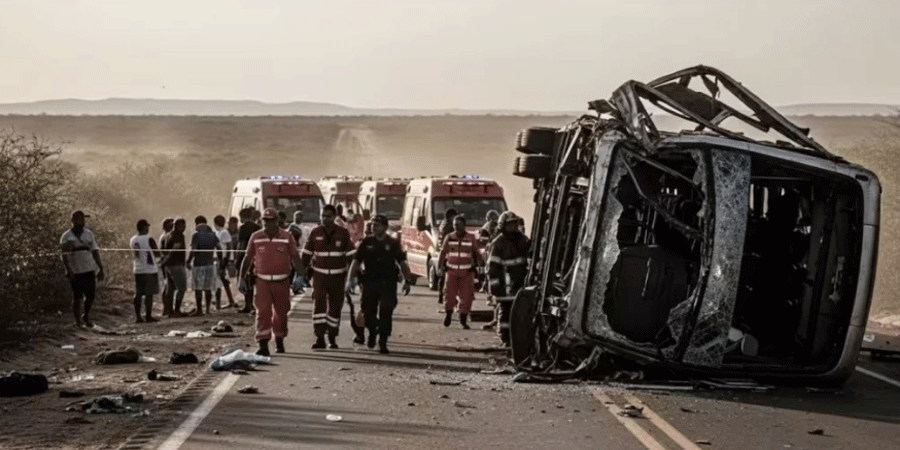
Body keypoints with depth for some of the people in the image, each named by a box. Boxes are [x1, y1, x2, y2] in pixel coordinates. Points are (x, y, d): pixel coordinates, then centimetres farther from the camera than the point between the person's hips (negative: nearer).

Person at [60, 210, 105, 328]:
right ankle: (78, 319, 10)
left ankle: (86, 316, 20)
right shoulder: (67, 237, 0)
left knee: (91, 295, -1)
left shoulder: (89, 234, 12)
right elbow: (64, 255, -5)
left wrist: (100, 268, 8)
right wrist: (68, 270, -17)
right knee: (77, 297, -1)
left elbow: (95, 252, 14)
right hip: (75, 271, -3)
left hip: (90, 269, 3)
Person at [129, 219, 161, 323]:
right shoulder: (149, 240, -13)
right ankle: (148, 316, -1)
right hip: (150, 270, -6)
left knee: (138, 294, 7)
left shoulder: (133, 240, 7)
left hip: (138, 270, 6)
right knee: (149, 294, -1)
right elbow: (157, 254, -7)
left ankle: (137, 316, 7)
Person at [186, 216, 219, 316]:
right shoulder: (212, 234, 7)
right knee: (208, 289, 10)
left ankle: (199, 310, -1)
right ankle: (208, 308, 10)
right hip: (210, 264, 5)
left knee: (198, 288, 0)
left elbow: (193, 250, -15)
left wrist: (188, 262, -5)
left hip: (199, 264, -5)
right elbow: (219, 248, 4)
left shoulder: (196, 235, -8)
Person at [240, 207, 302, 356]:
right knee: (262, 312, -11)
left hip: (282, 282, 0)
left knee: (281, 313, 12)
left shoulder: (287, 237, -1)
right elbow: (247, 259, 9)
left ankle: (279, 341, 31)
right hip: (262, 282, 0)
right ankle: (263, 345, -14)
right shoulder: (255, 237, 2)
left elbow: (295, 258, 1)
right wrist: (242, 278, 7)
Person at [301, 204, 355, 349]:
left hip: (337, 276, 0)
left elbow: (351, 255, 3)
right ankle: (319, 338, -13)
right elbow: (306, 255, 11)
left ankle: (332, 337, 23)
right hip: (319, 275, 0)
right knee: (318, 304, -13)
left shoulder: (343, 233, 1)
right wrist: (302, 272, 12)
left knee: (335, 307, 6)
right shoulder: (315, 233, 3)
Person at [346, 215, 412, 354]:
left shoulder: (393, 244, 5)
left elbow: (403, 264, 6)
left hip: (388, 283, -1)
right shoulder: (366, 242, 6)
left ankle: (382, 342, 2)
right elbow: (356, 262, 4)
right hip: (369, 282, 1)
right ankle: (372, 332, 31)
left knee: (386, 313, -6)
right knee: (368, 312, 1)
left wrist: (407, 281, -3)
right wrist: (350, 280, -5)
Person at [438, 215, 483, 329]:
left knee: (466, 296, -3)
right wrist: (441, 265, 2)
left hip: (467, 272, 0)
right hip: (451, 270, 0)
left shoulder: (471, 238, 5)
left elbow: (477, 253, 12)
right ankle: (448, 313, 20)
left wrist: (475, 265, 0)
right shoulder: (449, 238, 7)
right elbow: (443, 252, 12)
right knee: (449, 294, -5)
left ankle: (463, 320, 7)